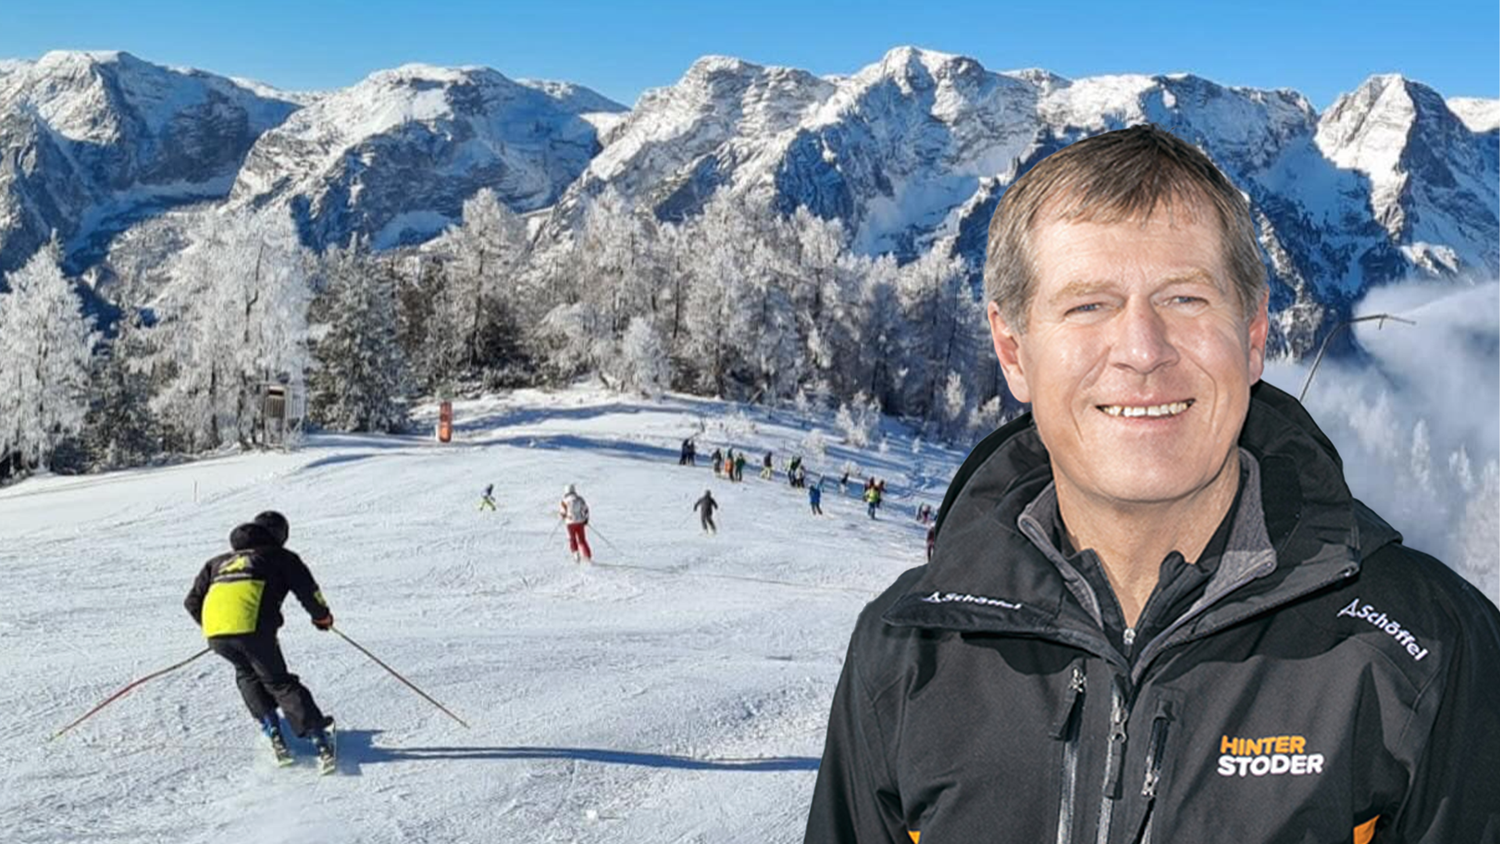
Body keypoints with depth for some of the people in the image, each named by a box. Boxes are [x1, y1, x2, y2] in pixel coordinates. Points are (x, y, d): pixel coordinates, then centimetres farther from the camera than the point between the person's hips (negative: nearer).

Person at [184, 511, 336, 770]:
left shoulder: (218, 561, 36)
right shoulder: (279, 556, 23)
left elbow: (192, 602, 32)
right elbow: (307, 589, 11)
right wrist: (322, 616, 28)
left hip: (214, 632, 3)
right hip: (252, 628, -3)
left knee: (247, 675, 28)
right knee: (278, 681, 11)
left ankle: (273, 733, 15)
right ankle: (319, 738, 2)